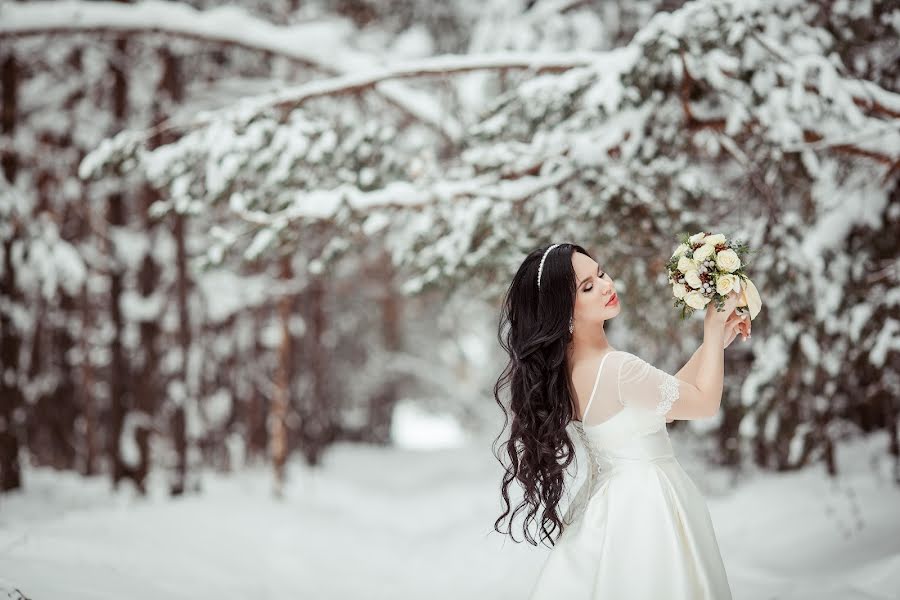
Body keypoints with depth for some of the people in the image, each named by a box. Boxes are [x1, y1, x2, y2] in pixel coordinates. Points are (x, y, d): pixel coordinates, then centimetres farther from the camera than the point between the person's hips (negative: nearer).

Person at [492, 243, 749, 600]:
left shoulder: (566, 362, 0)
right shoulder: (618, 368, -27)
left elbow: (663, 401, 9)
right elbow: (705, 402, -13)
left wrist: (715, 342, 6)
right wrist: (714, 331, -4)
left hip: (606, 500, 9)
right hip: (645, 506, -9)